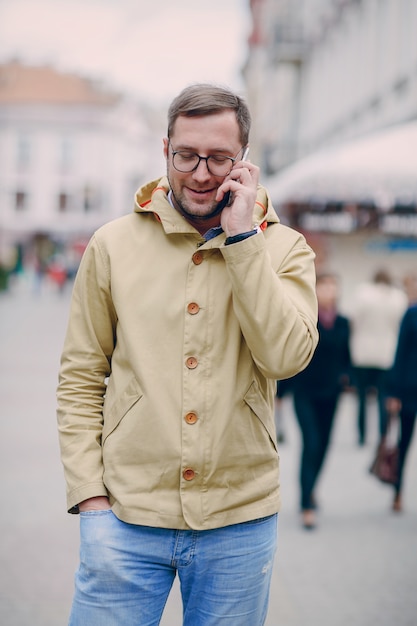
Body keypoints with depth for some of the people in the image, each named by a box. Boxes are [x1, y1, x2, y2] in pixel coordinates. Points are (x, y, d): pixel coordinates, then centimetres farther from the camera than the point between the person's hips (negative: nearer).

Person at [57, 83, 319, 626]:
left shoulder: (283, 249, 2)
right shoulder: (113, 245, 2)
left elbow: (287, 355, -15)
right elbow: (80, 378, 5)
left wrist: (243, 237, -14)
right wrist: (89, 494, -2)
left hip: (241, 521, 1)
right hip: (126, 517, 0)